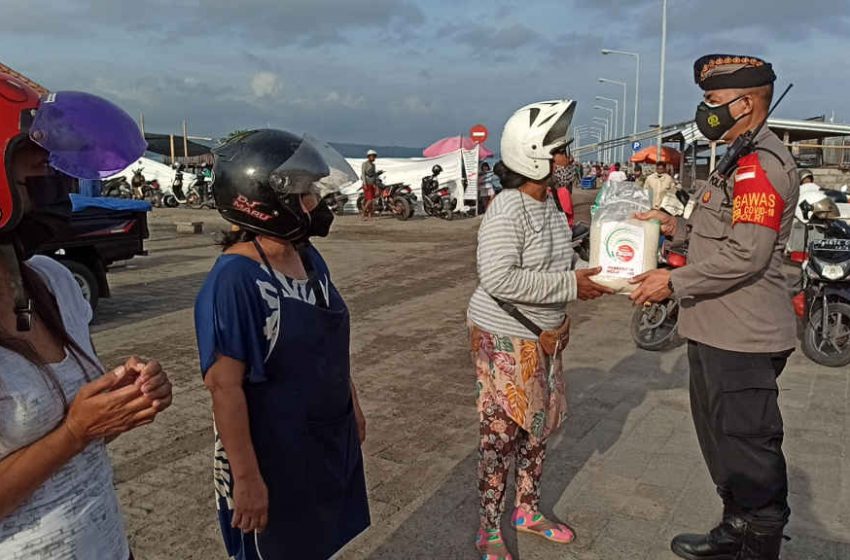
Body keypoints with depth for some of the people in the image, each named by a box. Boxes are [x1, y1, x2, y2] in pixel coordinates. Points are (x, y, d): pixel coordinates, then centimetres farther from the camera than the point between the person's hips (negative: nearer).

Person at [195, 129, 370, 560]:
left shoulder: (310, 259, 0)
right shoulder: (235, 279, -25)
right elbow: (224, 385, -24)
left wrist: (352, 407, 17)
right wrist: (246, 477, -22)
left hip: (329, 443, 7)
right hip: (272, 456, -7)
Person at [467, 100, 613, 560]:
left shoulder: (550, 203, 5)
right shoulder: (507, 211, -22)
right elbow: (497, 278, -30)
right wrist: (570, 285, -27)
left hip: (544, 336, 9)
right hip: (505, 339, -8)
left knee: (539, 426, 18)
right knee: (501, 434, 2)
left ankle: (528, 510, 38)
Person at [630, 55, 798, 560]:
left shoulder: (761, 163, -17)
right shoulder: (739, 158, 17)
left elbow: (746, 252, -25)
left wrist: (675, 282, -18)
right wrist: (677, 226, 9)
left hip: (743, 338, -11)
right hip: (718, 330, 11)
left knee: (748, 448, 1)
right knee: (723, 437, 22)